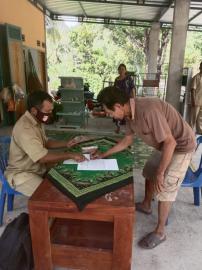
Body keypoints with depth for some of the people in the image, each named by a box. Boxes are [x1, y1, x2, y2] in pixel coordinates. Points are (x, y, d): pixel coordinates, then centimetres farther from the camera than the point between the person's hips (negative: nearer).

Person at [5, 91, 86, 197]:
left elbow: (45, 142, 13)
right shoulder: (24, 128, -30)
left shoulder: (37, 121, 1)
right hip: (22, 173, -9)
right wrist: (70, 155, -26)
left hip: (38, 167, 9)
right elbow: (42, 157, -33)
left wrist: (65, 144, -2)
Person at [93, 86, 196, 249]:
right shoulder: (129, 113, -6)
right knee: (149, 172, 20)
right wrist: (104, 155, 9)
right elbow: (127, 140, 8)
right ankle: (146, 205, 44)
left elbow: (170, 142, -31)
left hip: (181, 146, -9)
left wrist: (160, 174, -25)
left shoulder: (148, 110, -36)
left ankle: (160, 232, 13)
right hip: (166, 145, 9)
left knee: (165, 188, -5)